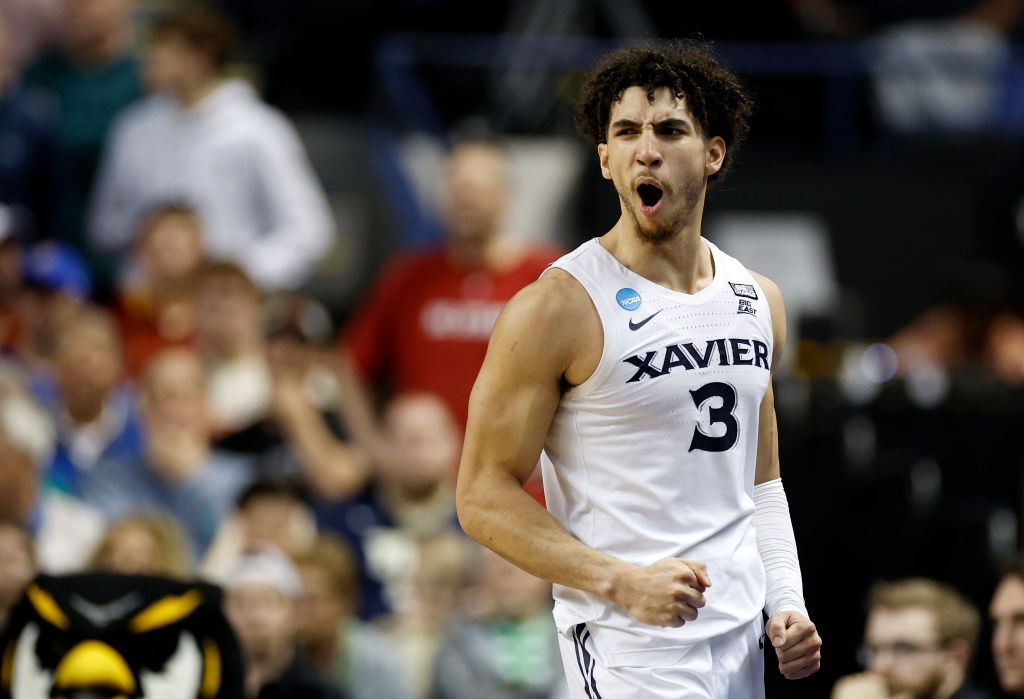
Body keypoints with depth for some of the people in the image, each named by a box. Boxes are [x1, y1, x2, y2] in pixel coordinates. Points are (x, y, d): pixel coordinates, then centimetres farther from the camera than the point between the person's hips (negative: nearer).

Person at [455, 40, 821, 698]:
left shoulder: (759, 302, 11)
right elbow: (484, 496, -10)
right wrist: (622, 581, -19)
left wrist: (787, 605, 7)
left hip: (744, 643, 6)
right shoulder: (556, 308, -9)